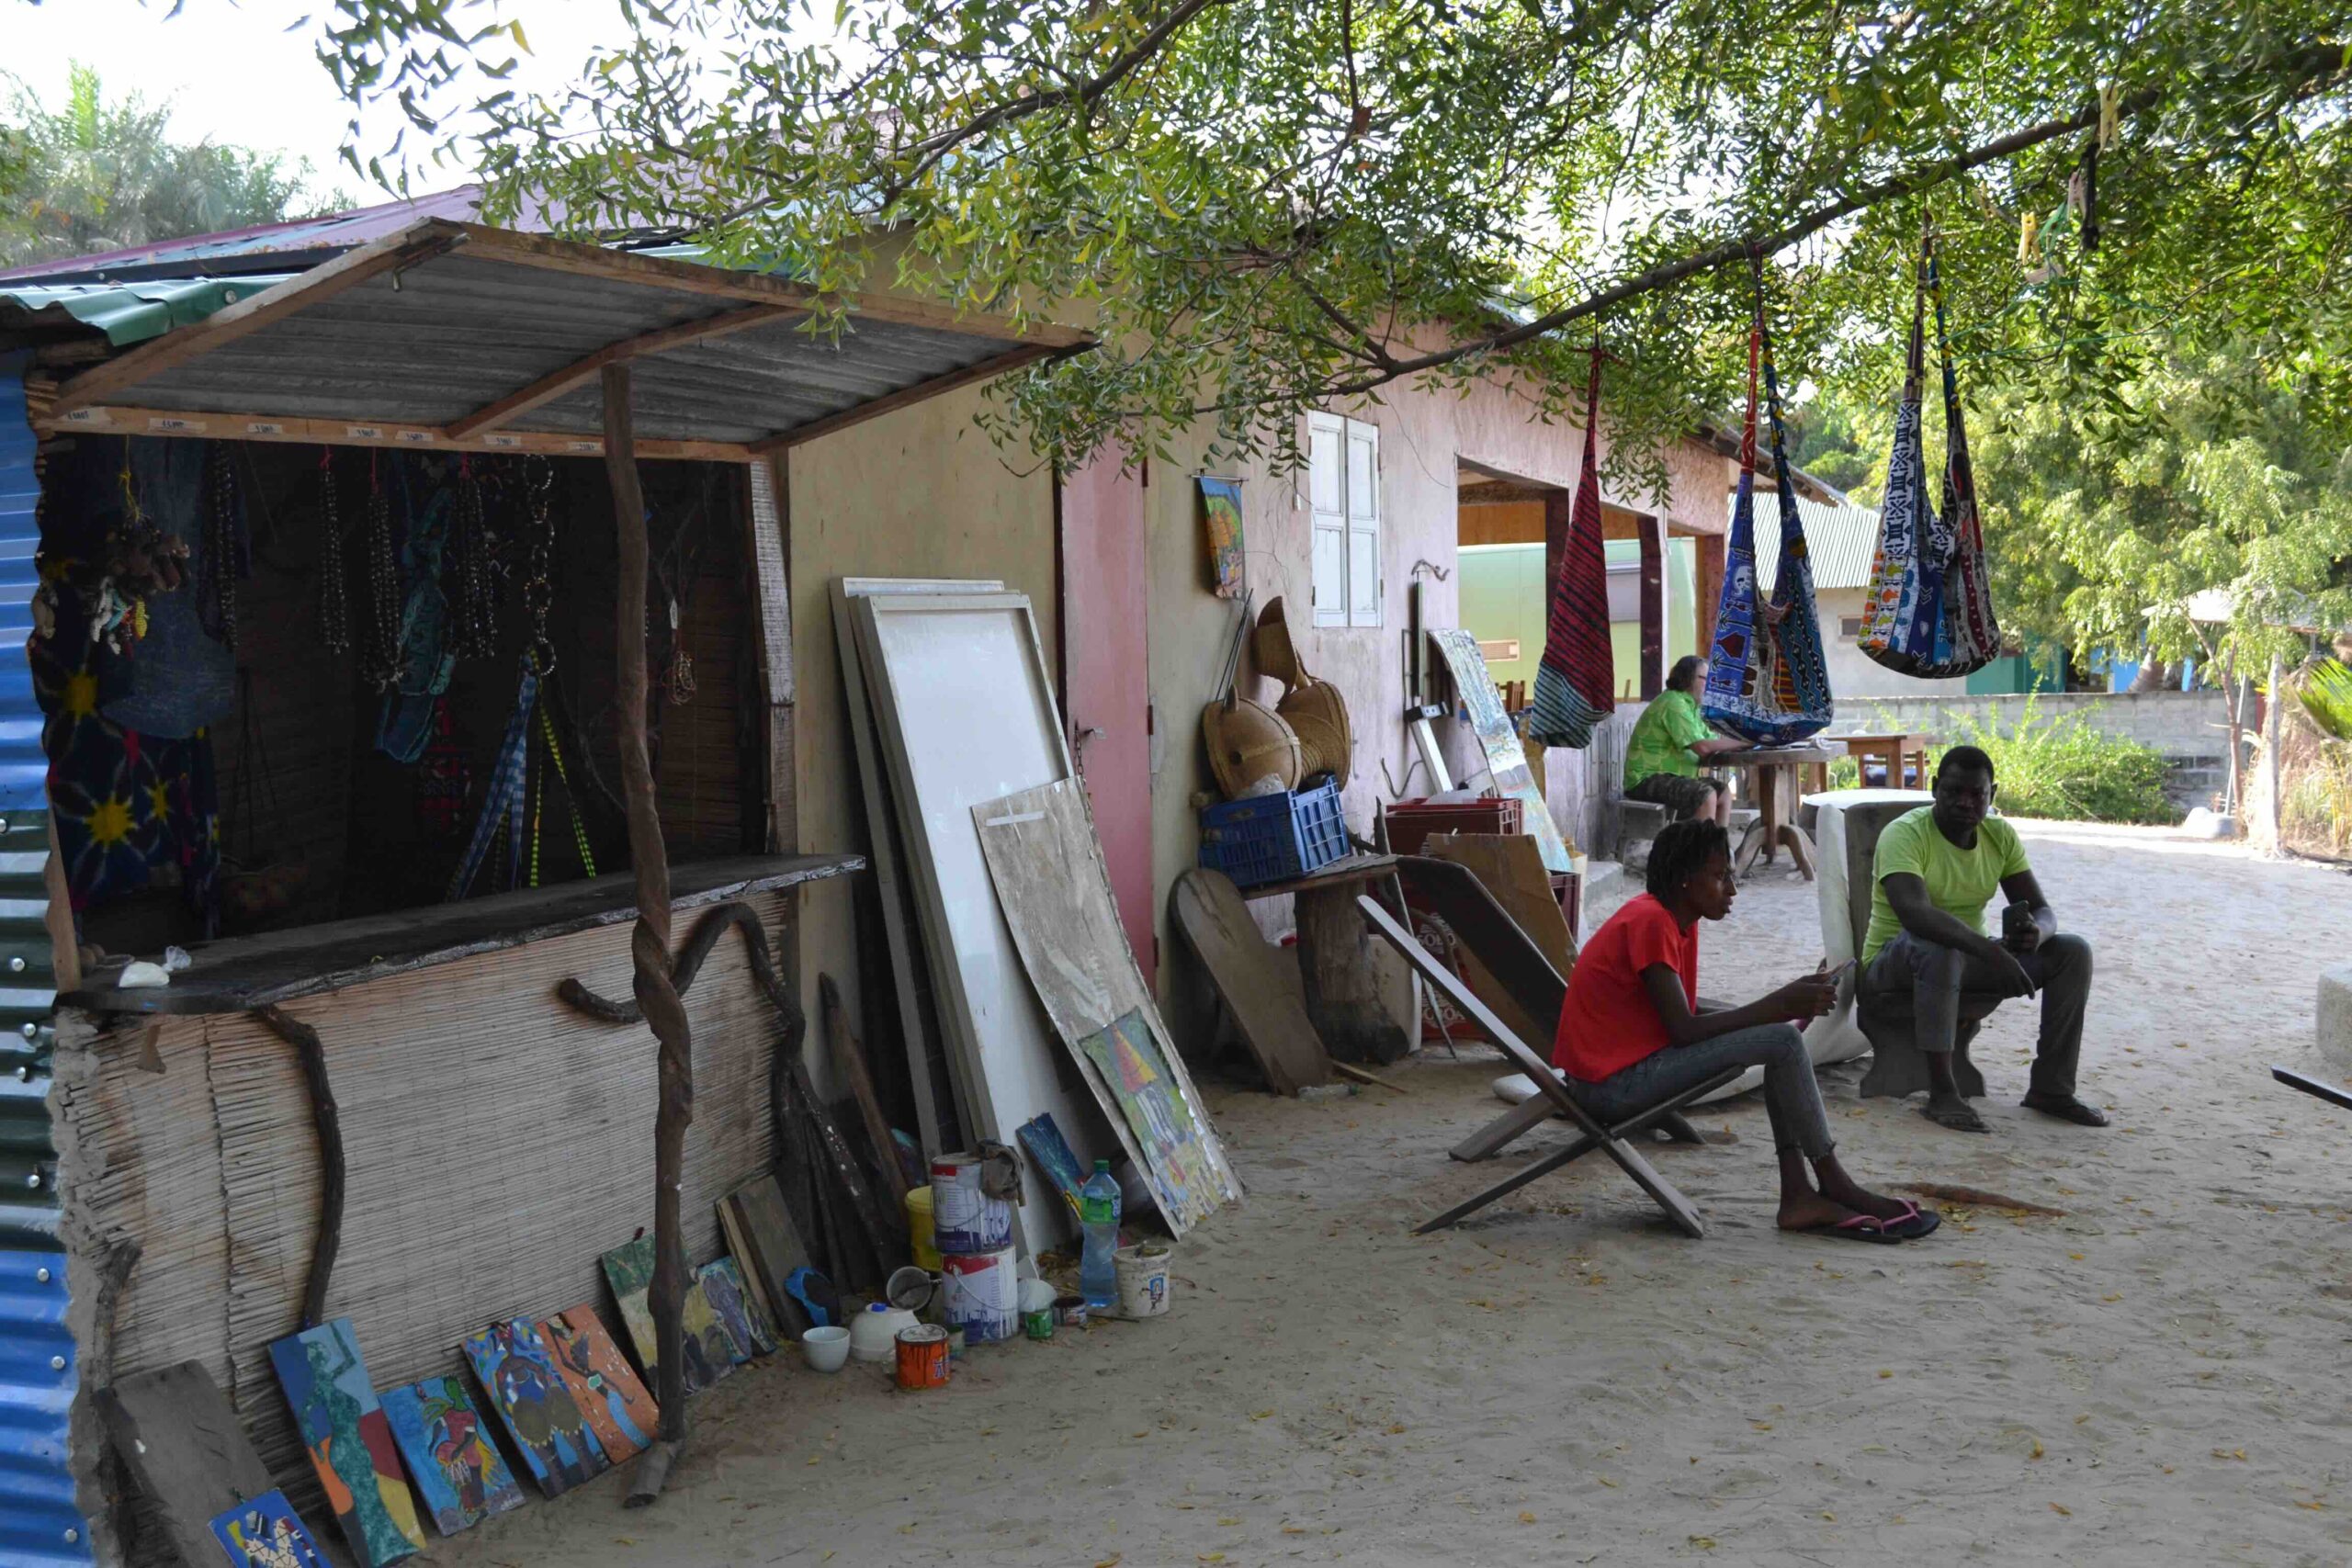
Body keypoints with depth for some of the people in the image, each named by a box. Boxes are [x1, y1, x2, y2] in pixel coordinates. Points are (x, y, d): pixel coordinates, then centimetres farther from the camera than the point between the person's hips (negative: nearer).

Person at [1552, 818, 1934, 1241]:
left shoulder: (1676, 919, 12)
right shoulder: (1649, 921, -18)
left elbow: (1691, 1014, 9)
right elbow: (1683, 1029, -22)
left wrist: (1788, 1002, -1)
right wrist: (1777, 1007, -18)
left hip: (1638, 1059, 10)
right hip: (1610, 1083, -10)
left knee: (1783, 1035, 7)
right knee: (1782, 1043, -16)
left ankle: (1798, 1193, -3)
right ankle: (1833, 1183, -3)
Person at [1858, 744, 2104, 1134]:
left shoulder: (2000, 835, 0)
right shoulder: (1905, 834, -21)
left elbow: (2042, 911, 0)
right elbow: (1913, 912, -38)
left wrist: (2035, 933, -27)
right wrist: (1990, 950, -47)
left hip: (1965, 960, 7)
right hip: (1891, 966, -7)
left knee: (2073, 951, -8)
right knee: (1938, 946, -41)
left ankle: (2051, 1088, -5)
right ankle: (1942, 1095, -35)